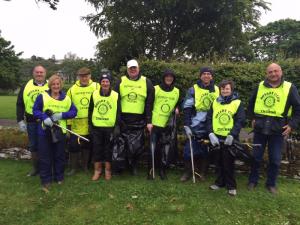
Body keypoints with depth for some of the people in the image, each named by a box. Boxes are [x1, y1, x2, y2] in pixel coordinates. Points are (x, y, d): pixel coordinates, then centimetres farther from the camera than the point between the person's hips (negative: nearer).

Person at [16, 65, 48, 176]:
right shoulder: (26, 87, 5)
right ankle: (35, 168, 28)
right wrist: (20, 120, 0)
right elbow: (20, 105, 6)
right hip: (31, 122, 2)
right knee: (33, 146, 12)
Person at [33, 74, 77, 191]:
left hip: (60, 131, 2)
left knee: (59, 155, 12)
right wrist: (44, 117, -21)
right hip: (44, 131, -1)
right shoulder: (42, 96, -3)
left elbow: (74, 111, 1)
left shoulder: (66, 98, 3)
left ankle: (59, 177, 29)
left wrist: (62, 115, -16)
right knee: (45, 156, 5)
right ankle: (46, 179, 18)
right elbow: (35, 110, -3)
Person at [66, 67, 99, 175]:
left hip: (91, 124, -1)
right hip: (76, 125, 1)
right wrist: (68, 123, 3)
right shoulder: (72, 89, 4)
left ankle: (86, 166, 29)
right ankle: (73, 167, 22)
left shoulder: (96, 87, -1)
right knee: (74, 146, 4)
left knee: (88, 146, 13)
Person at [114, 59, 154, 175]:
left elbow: (149, 104, 1)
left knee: (137, 146, 5)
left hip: (139, 121, 0)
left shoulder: (146, 82, 4)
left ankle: (133, 166, 27)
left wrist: (149, 121, -4)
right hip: (123, 119, 1)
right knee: (121, 144, 6)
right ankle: (119, 166, 26)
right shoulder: (120, 82, 5)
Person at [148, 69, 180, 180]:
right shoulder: (155, 89, 1)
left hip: (168, 125, 2)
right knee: (153, 148, 2)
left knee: (166, 148, 3)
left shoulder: (177, 91, 9)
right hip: (155, 123, -2)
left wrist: (176, 109, 0)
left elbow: (177, 104, 23)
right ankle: (151, 169, 17)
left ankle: (162, 169, 18)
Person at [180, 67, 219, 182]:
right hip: (195, 127, -2)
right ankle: (187, 172, 17)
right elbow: (187, 109, -4)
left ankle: (202, 172, 26)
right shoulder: (193, 90, -1)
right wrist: (187, 125, -11)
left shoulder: (217, 90, 9)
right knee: (189, 149, 0)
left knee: (206, 151, 11)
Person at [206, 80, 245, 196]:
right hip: (216, 138, 3)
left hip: (229, 138, -3)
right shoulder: (215, 102, 8)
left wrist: (232, 135, -18)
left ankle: (231, 185, 19)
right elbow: (209, 119, 6)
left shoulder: (237, 103, -2)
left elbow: (240, 120, -8)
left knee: (229, 163, 5)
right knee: (219, 162, 13)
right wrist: (211, 133, -7)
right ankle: (220, 182, 28)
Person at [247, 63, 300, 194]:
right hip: (260, 128, 1)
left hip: (278, 130, -1)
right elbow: (251, 103, 17)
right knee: (256, 156, 9)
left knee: (275, 159, 8)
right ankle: (253, 181, 25)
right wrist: (252, 118, 9)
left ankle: (271, 183, 25)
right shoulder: (260, 86, 5)